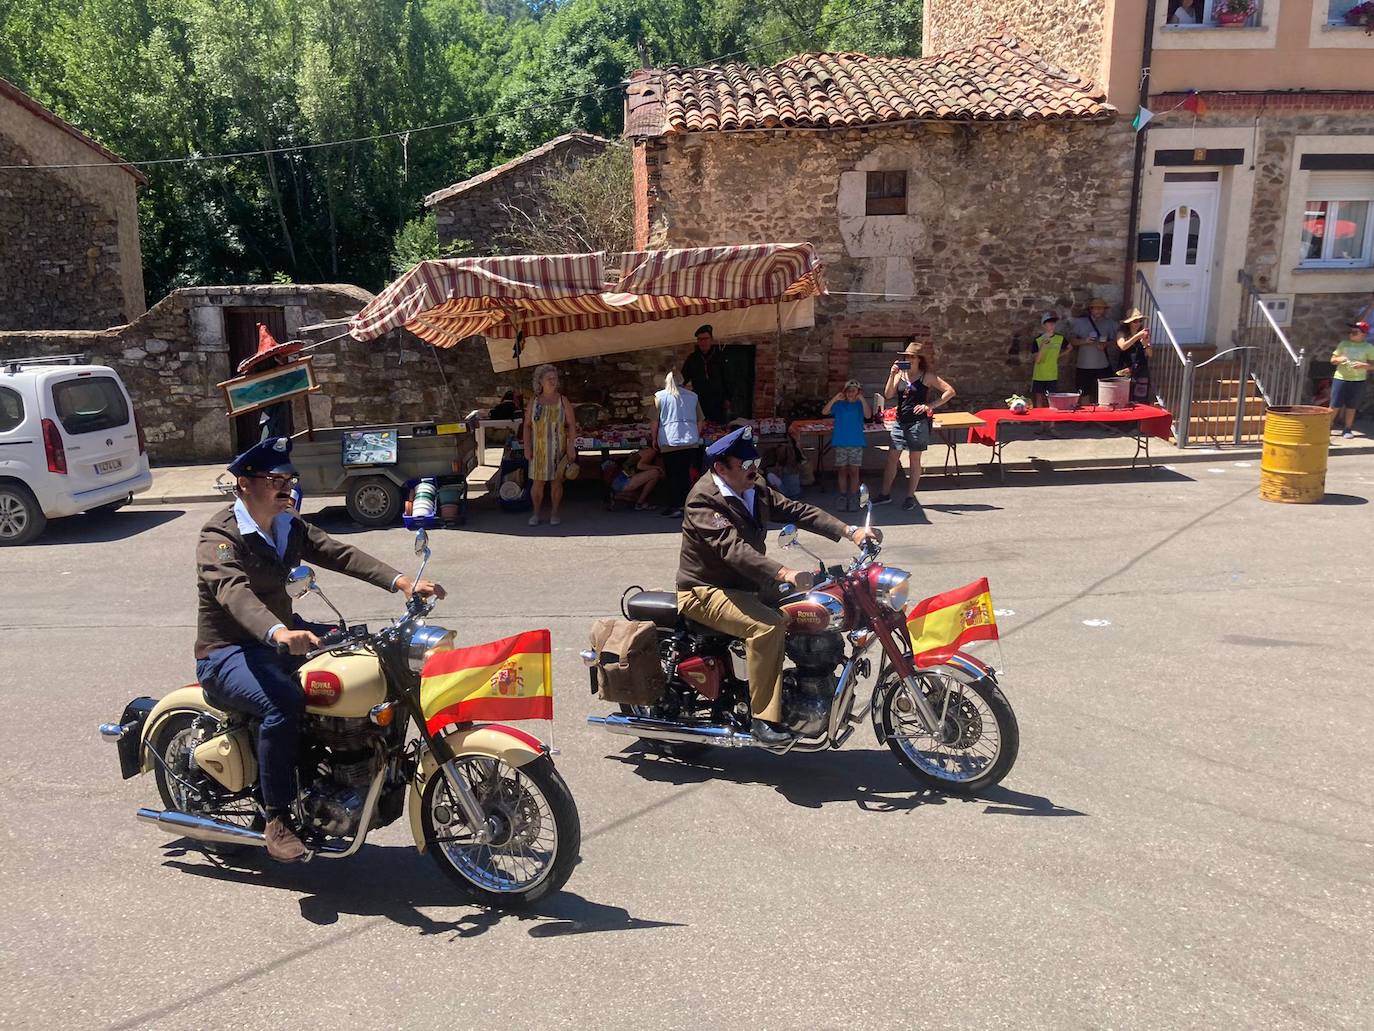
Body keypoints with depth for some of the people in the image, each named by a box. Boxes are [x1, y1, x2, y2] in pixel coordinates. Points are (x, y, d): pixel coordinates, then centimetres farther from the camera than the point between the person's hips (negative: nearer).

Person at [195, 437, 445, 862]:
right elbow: (233, 591, -35)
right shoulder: (219, 536, -16)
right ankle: (277, 819, -23)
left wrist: (401, 581, -22)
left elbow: (338, 553, -5)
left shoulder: (289, 526, 8)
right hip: (227, 654, -8)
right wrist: (277, 633, -56)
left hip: (281, 636, 8)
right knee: (284, 701, -36)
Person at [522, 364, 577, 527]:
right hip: (539, 448, 1)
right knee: (537, 482, 0)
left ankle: (554, 513, 17)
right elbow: (527, 426, 5)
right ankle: (536, 513, 15)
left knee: (556, 481, 5)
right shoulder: (534, 402, 4)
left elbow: (572, 425, -1)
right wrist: (527, 447, -3)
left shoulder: (563, 401, 1)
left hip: (558, 448, 0)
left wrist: (571, 447, -8)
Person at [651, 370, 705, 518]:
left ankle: (674, 507, -2)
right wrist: (696, 437, 25)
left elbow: (654, 421, -2)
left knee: (673, 475, 1)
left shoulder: (660, 396, 2)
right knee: (685, 473, 12)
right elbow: (700, 420, 14)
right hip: (691, 442, 3)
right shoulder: (693, 396, 12)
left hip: (670, 442, -3)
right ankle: (685, 504, 13)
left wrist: (654, 438, 9)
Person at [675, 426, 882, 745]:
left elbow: (795, 510, 0)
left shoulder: (756, 488, 6)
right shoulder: (703, 500, -21)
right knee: (768, 625, -31)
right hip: (705, 591, -9)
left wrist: (849, 531, -12)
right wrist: (783, 573, -46)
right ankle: (764, 718, -23)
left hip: (747, 584, 9)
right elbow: (732, 548, -34)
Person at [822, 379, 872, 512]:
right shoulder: (839, 405, 6)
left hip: (856, 443, -1)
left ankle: (853, 499, 7)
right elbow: (824, 412, -5)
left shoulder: (861, 404, 3)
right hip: (839, 442, 1)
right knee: (842, 470, 6)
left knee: (854, 471, 0)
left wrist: (862, 399, -18)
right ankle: (843, 497, 14)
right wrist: (835, 399, -13)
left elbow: (868, 415, -15)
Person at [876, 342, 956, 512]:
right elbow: (888, 394, -3)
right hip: (900, 421, 4)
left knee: (914, 459, 5)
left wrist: (930, 405, -14)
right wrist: (892, 375, -14)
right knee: (892, 457, 6)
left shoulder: (926, 376, -5)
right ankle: (885, 494, 16)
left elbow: (950, 391, -7)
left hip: (918, 422, -4)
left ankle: (910, 496, 15)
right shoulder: (900, 374, 6)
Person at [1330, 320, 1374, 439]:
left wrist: (1363, 365, -17)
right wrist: (1338, 359, -12)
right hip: (1340, 378, 1)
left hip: (1358, 381, -1)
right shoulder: (1343, 344, 6)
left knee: (1351, 406, 5)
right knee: (1335, 405, -2)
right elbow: (1332, 360, 10)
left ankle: (1348, 429, 15)